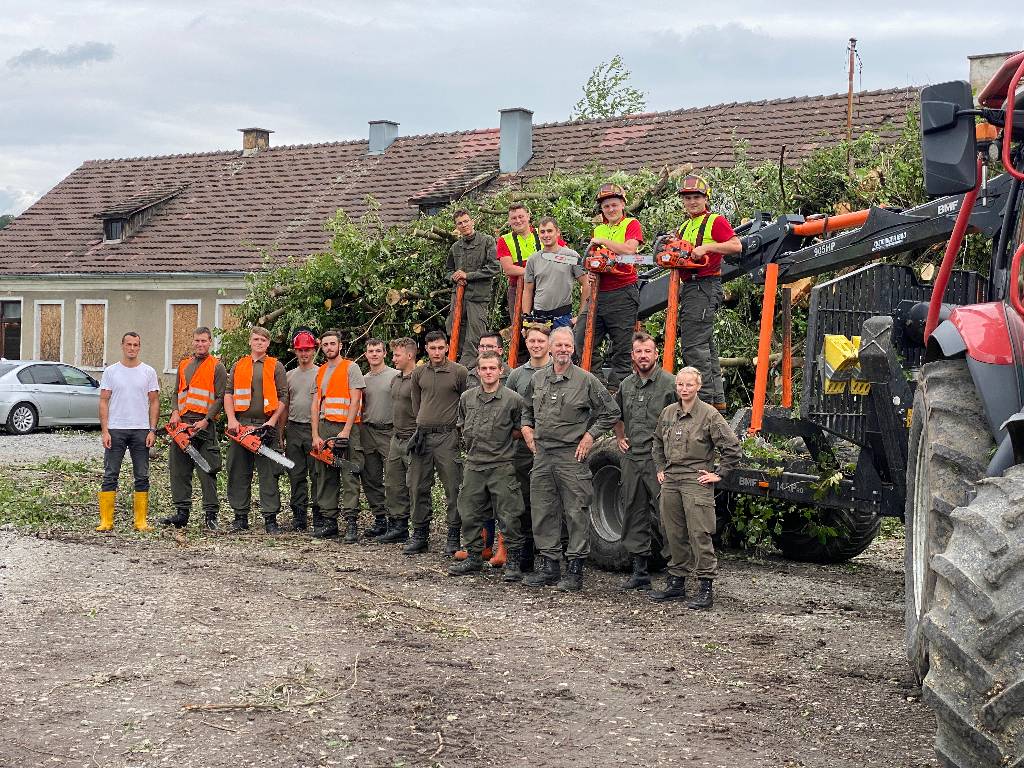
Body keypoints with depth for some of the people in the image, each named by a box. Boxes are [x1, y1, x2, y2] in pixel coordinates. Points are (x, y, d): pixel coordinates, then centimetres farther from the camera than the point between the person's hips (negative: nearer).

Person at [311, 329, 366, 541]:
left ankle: (351, 523, -11)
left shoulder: (351, 368, 0)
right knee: (325, 476, 6)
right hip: (324, 428, 6)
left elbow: (355, 401, -8)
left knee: (349, 477, -8)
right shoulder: (320, 372, 17)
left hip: (346, 428, -6)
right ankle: (328, 520, 11)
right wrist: (316, 436, 2)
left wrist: (345, 431, -14)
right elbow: (316, 406, 13)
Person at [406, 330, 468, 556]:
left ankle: (453, 536, 4)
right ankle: (419, 534, 16)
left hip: (448, 436, -4)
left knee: (453, 488, -3)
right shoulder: (418, 374, 10)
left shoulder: (459, 372, -3)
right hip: (422, 435, 4)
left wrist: (457, 426, 8)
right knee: (419, 487, 6)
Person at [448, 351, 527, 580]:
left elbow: (520, 430, 4)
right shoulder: (467, 397, 8)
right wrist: (471, 444, 14)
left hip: (502, 465, -4)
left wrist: (501, 442, 3)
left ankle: (512, 562, 4)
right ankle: (474, 557, 22)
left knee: (509, 517, -4)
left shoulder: (512, 399, -5)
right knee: (469, 514, 9)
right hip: (474, 464, 5)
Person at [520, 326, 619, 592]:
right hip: (542, 454, 5)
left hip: (571, 455, -5)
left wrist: (590, 435, -4)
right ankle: (550, 566, 17)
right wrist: (527, 427, 11)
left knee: (576, 513, -3)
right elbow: (527, 408, 28)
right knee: (543, 512, 8)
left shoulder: (586, 380, -4)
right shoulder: (538, 379, 10)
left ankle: (575, 571, 2)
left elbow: (611, 412, 1)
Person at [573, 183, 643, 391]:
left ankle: (616, 388, 1)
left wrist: (603, 241, -8)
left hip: (623, 294, -6)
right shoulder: (597, 230, 18)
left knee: (622, 347, -2)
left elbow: (629, 249, -16)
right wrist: (590, 273, -4)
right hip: (599, 293, 6)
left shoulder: (631, 225, 2)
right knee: (582, 340, 0)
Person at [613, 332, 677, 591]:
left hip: (659, 460, -6)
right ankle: (639, 572, 18)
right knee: (634, 516, 10)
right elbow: (617, 416, 31)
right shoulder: (626, 385, 13)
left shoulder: (670, 383, -6)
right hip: (632, 458, 7)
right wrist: (619, 438, 17)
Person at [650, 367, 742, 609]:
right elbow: (657, 444, 28)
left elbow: (732, 448, -6)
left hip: (697, 481, -6)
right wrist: (660, 469, 20)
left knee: (699, 534, -7)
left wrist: (719, 474, -6)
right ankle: (676, 584, 20)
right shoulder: (668, 413, 11)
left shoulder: (709, 414, -7)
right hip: (670, 481, 6)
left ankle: (706, 588, -3)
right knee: (674, 534, 11)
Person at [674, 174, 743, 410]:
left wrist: (707, 247, -20)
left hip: (705, 286, -9)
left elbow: (736, 246, -14)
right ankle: (717, 398, 15)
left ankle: (703, 397, -15)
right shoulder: (684, 228, 22)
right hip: (689, 287, 9)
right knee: (706, 345, 11)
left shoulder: (716, 221, -3)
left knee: (693, 344, -15)